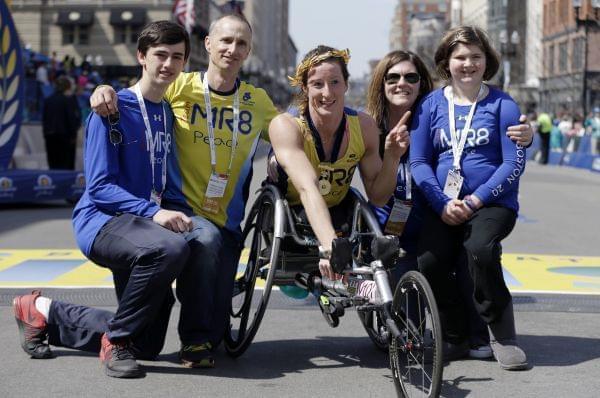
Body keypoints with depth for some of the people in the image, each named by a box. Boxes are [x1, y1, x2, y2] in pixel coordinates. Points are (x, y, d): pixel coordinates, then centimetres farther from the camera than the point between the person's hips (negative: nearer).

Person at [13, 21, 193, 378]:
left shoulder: (170, 115, 12)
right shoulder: (114, 111, -8)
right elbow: (99, 186, -14)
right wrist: (152, 212, -26)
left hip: (141, 228, 7)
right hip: (101, 221, -7)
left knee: (148, 346, 8)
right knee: (171, 248, -40)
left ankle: (45, 312, 25)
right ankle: (116, 339, -18)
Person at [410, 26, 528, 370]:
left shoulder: (502, 105, 2)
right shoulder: (431, 105, 8)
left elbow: (514, 163, -5)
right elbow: (419, 161, 3)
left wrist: (475, 200, -14)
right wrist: (442, 204, -12)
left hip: (493, 203, -2)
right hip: (444, 206, 2)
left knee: (479, 249, -33)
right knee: (428, 263, -23)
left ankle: (502, 335, -12)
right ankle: (457, 335, 2)